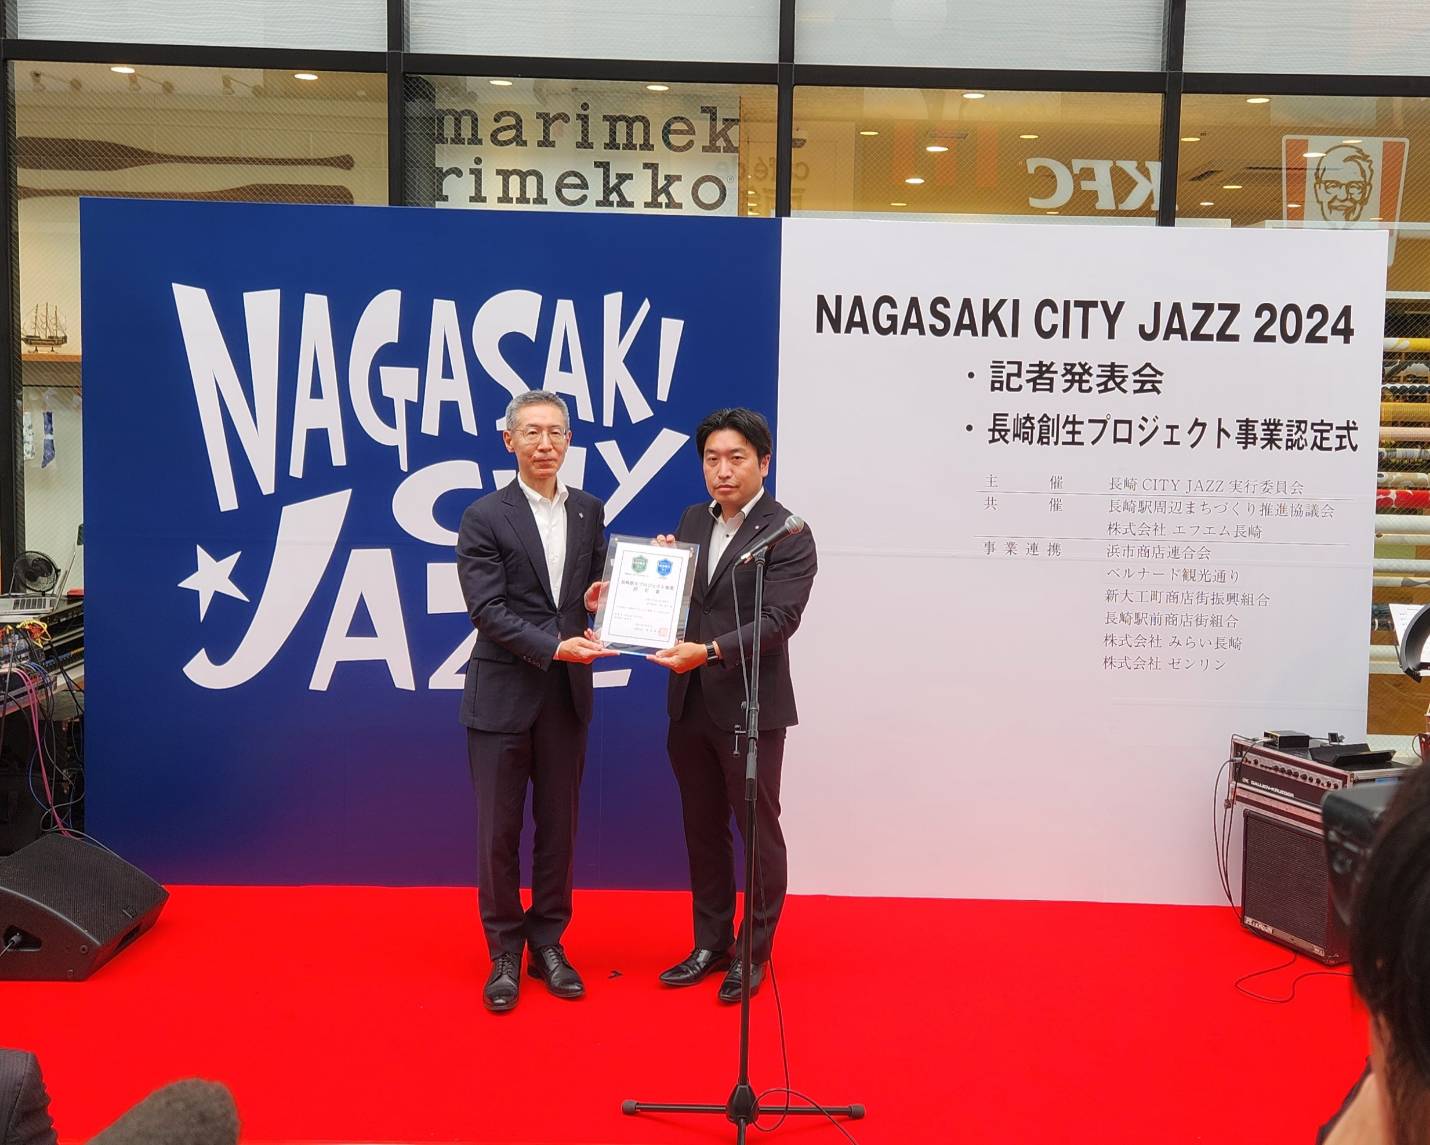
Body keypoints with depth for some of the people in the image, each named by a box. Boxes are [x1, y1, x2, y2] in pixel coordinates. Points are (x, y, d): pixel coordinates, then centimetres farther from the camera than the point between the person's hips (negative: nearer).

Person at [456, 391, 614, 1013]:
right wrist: (553, 646, -21)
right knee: (498, 830, 5)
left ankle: (548, 944, 26)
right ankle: (505, 952, 21)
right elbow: (488, 609, -13)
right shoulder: (484, 517, -5)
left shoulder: (589, 511, 8)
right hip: (503, 694, -3)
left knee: (559, 826, 11)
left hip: (567, 695, 4)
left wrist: (597, 599, -5)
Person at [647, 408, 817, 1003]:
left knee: (758, 831, 8)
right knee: (702, 829, 16)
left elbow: (778, 619, -20)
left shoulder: (788, 534, -10)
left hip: (749, 707, -6)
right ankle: (711, 944, 31)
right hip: (689, 704, 6)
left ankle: (754, 954, 23)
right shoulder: (692, 520, 10)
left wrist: (710, 651, -31)